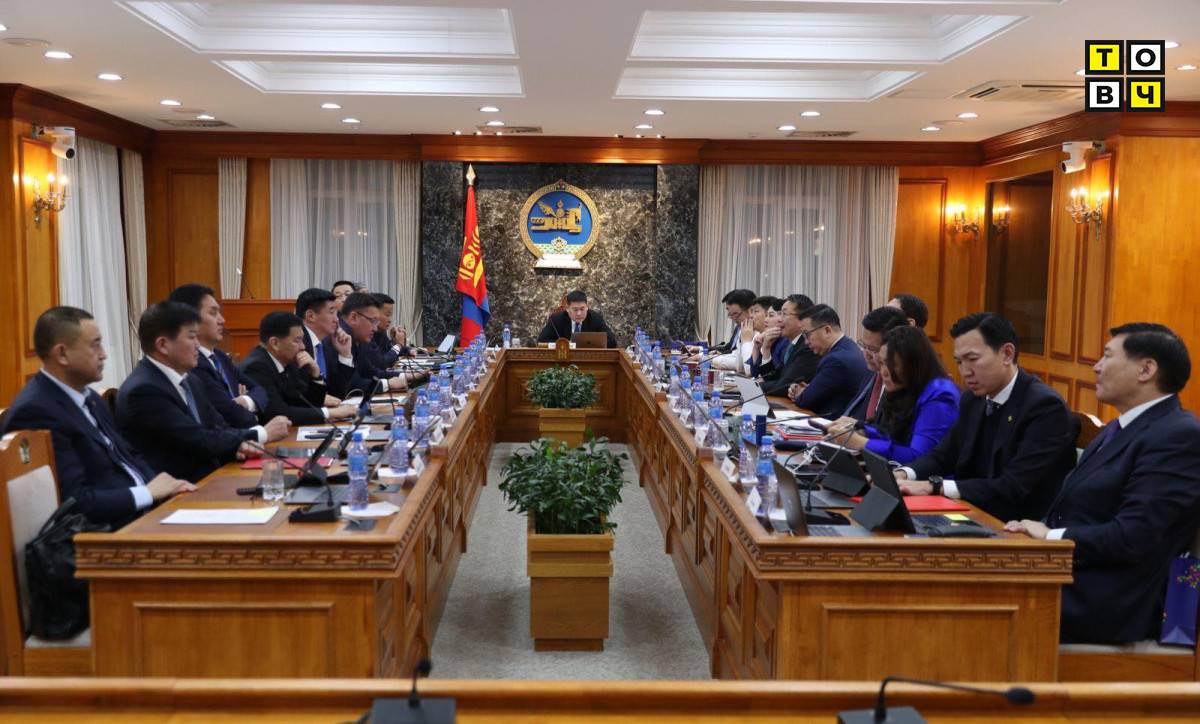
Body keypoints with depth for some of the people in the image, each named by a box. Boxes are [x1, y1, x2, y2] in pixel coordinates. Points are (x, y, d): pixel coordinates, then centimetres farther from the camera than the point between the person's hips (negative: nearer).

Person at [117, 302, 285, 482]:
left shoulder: (188, 379, 11)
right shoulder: (143, 390, -17)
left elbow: (217, 427, 10)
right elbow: (200, 442, -19)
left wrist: (238, 445, -13)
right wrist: (262, 434, -9)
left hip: (208, 475, 8)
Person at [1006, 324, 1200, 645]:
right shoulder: (1119, 429, 18)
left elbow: (1132, 538, -21)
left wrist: (1051, 536, -13)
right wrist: (1037, 531, -3)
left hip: (1108, 604, -8)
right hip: (1066, 573, 9)